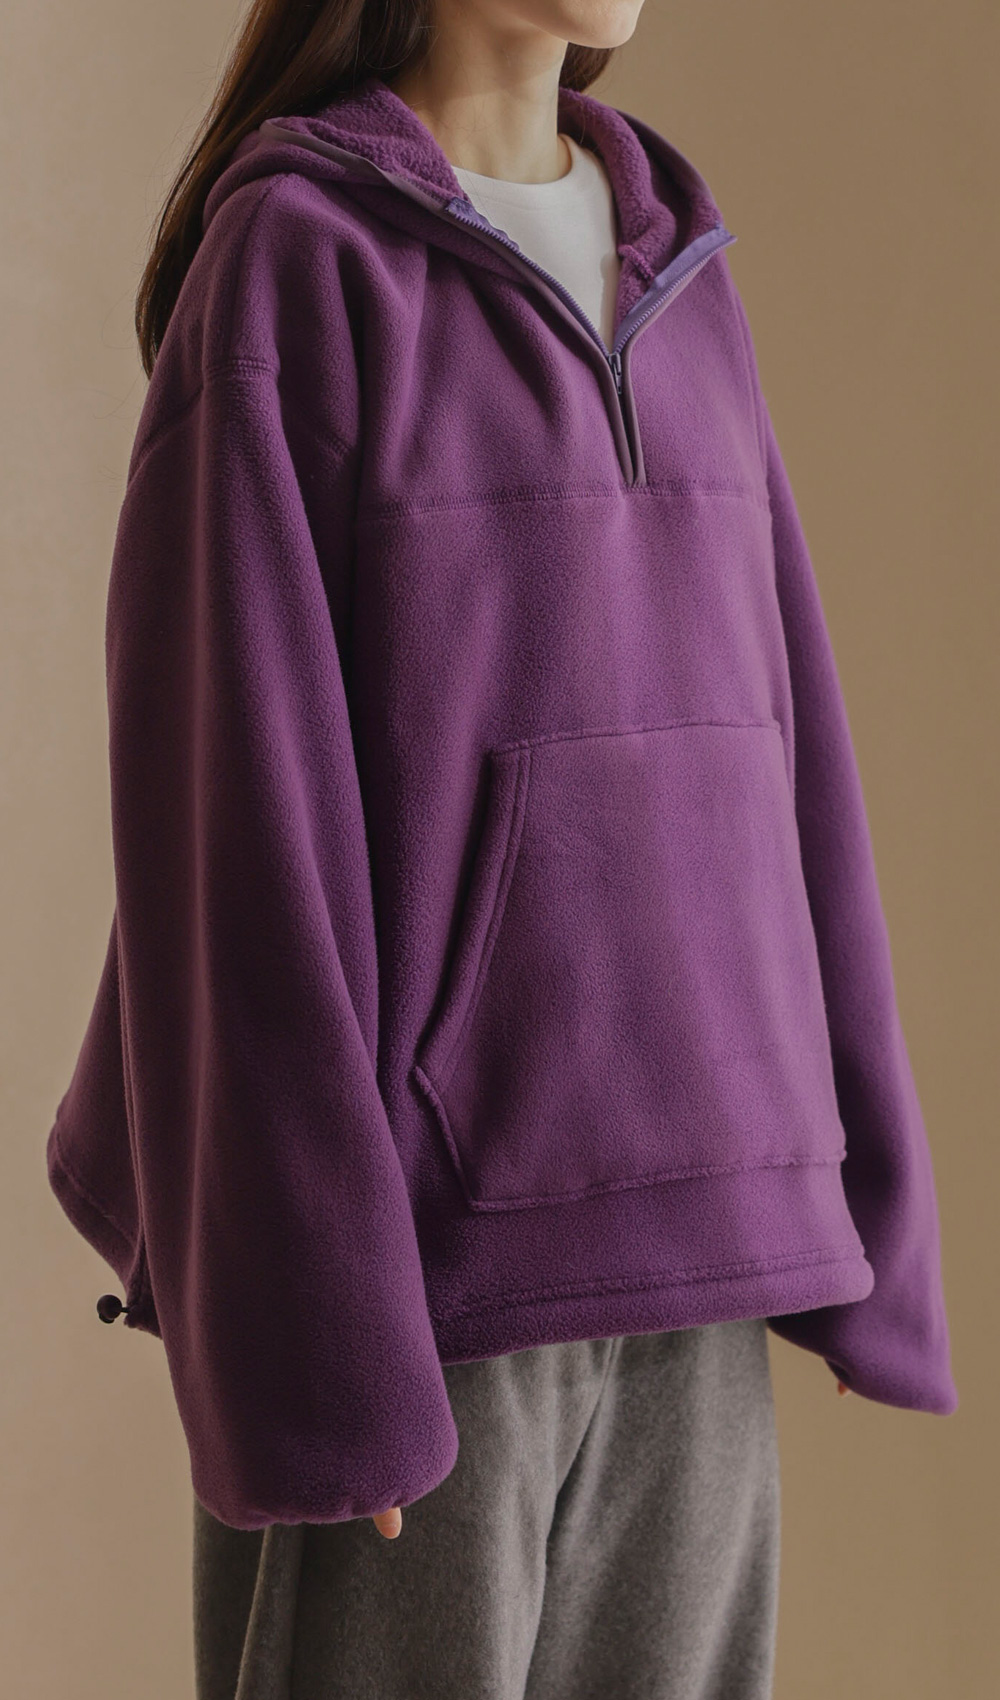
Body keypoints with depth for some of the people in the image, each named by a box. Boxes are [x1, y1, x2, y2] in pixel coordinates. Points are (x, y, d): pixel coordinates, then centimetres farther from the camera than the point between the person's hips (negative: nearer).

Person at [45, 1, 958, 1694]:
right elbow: (229, 803, -13)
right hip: (419, 1244, -6)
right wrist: (306, 1324, -16)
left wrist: (854, 1217, 9)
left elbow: (765, 743, 12)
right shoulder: (281, 263, -7)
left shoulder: (673, 272, 13)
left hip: (671, 1234, 6)